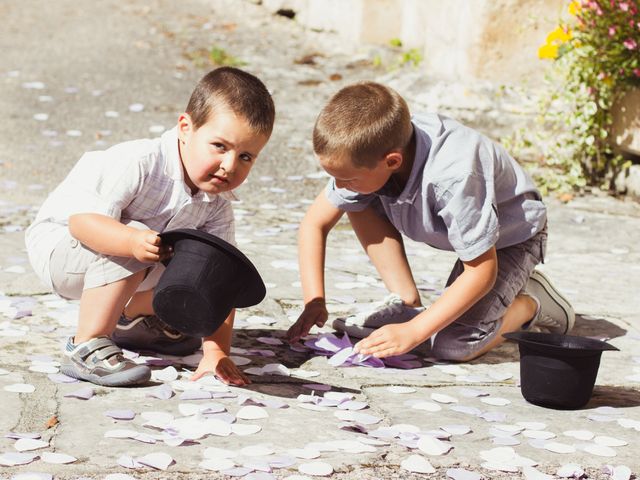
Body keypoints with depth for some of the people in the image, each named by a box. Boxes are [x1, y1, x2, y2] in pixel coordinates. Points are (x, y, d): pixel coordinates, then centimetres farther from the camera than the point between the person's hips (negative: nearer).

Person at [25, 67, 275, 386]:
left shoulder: (217, 204, -11)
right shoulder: (141, 163, -32)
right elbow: (83, 218, -39)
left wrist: (216, 351, -24)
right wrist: (134, 241, -56)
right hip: (56, 241, -7)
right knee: (133, 243, -35)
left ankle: (128, 318, 25)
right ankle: (86, 347, -25)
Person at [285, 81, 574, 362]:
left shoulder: (454, 177, -42)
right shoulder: (366, 154, -24)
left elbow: (482, 271, -33)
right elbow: (315, 222, -10)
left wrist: (412, 332, -34)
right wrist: (314, 302, -20)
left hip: (511, 236, -6)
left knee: (453, 346, -24)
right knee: (359, 203, -14)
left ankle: (530, 304, 4)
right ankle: (406, 303, -1)